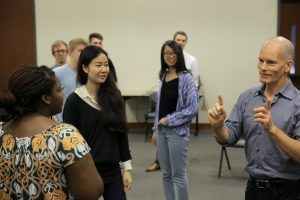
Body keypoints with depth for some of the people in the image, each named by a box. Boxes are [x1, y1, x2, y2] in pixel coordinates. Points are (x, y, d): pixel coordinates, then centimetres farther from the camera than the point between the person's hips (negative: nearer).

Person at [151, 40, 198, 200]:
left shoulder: (186, 78, -10)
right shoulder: (163, 77, 9)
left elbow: (192, 108, -15)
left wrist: (169, 120, -14)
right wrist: (156, 129, 15)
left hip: (177, 132, -6)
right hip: (162, 131, 6)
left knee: (178, 175, 3)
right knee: (166, 174, 14)